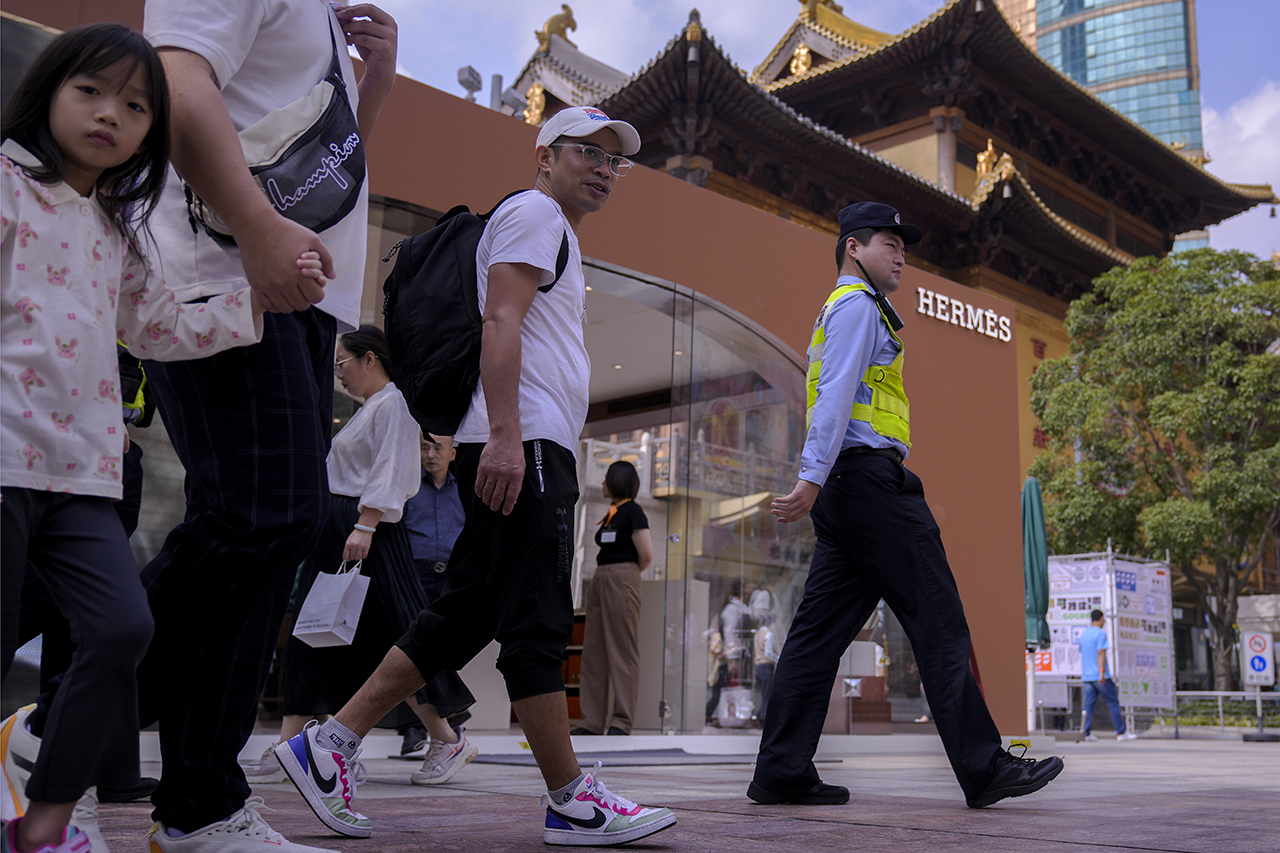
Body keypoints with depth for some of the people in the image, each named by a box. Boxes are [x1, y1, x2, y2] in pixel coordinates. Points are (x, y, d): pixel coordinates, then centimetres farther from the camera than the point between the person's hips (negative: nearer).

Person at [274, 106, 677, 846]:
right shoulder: (533, 212, -1)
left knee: (466, 615, 7)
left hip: (534, 447, 10)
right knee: (537, 620, -8)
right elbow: (500, 322, -15)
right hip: (523, 445, -10)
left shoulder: (558, 235, 30)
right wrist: (505, 435, -25)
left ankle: (331, 744, 9)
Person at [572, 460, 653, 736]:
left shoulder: (632, 511, -6)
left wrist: (625, 573, 4)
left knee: (622, 651, -6)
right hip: (600, 580, 9)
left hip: (621, 581, -9)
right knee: (593, 652, 7)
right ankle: (592, 721, 10)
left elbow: (646, 556, -11)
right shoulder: (611, 514, 19)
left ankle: (622, 721, -3)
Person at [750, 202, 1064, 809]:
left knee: (821, 628, 4)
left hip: (847, 488, 10)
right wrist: (812, 479, -24)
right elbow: (835, 394, -15)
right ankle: (984, 769, -2)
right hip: (871, 477, -10)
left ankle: (781, 772, 2)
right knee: (939, 624, -6)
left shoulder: (843, 310, 29)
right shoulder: (857, 304, -3)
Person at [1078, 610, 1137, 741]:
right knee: (1113, 703, 1)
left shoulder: (1083, 634, 16)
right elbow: (1101, 653, -18)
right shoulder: (1100, 633, -8)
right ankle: (1121, 733, 3)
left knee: (1088, 705, 4)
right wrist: (1102, 672, -22)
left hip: (1086, 676, 7)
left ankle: (1087, 733, -2)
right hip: (1100, 676, -7)